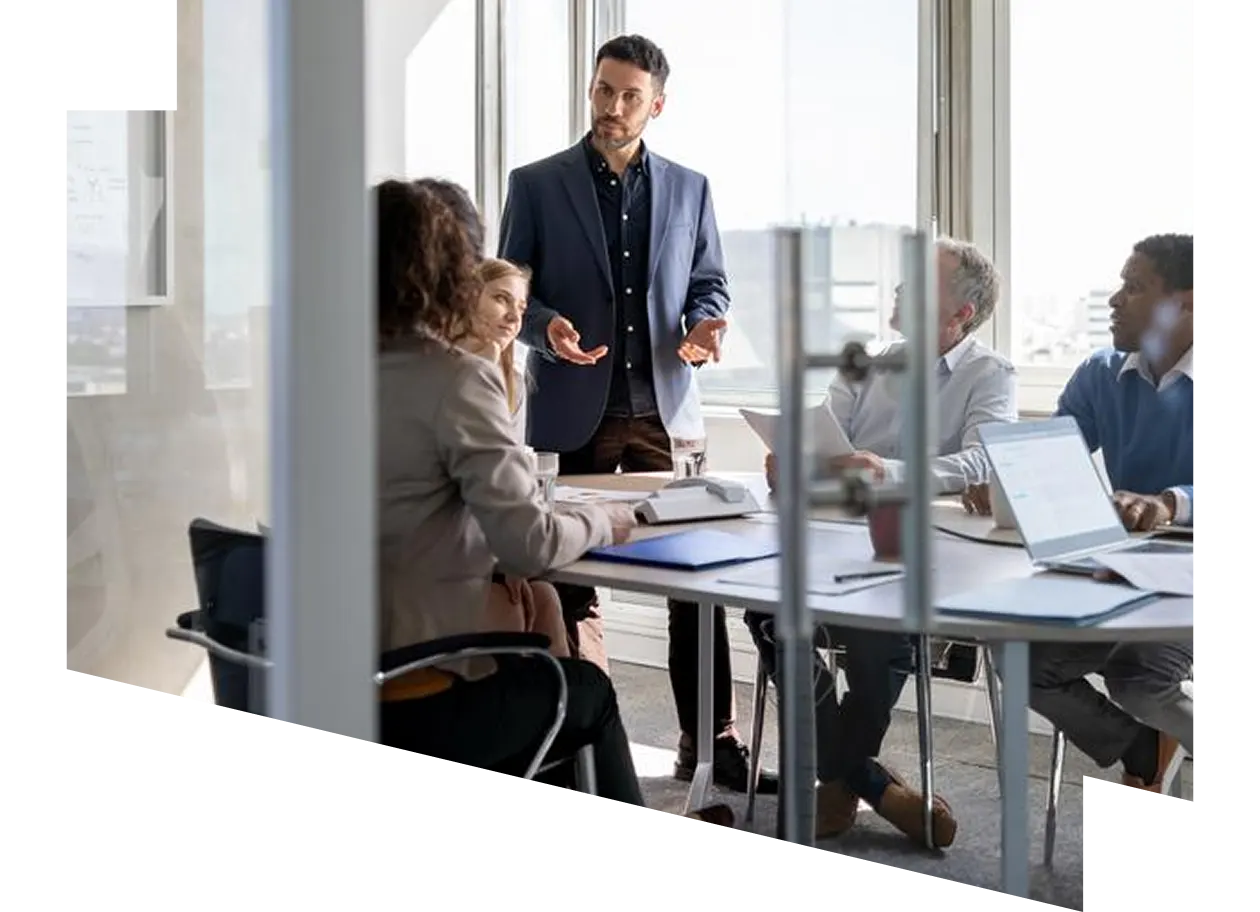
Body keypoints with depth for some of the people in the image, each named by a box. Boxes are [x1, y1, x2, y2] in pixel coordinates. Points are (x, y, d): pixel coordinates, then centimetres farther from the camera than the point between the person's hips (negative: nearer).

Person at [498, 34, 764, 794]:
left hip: (664, 410, 2)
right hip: (573, 413, -1)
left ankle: (711, 739, 8)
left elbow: (710, 285, 13)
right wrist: (546, 327, -19)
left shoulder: (690, 189, 9)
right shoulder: (537, 185, 1)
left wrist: (707, 325, -9)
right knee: (574, 581, 7)